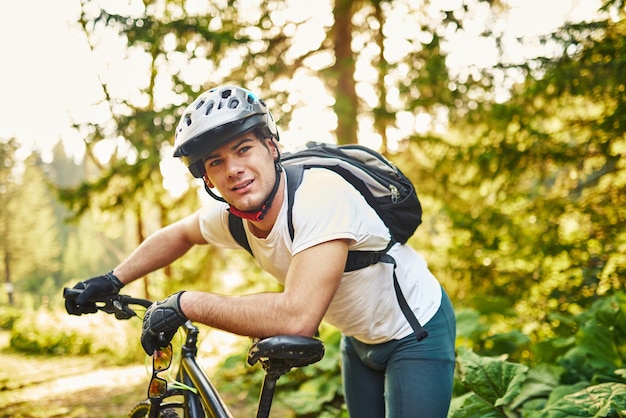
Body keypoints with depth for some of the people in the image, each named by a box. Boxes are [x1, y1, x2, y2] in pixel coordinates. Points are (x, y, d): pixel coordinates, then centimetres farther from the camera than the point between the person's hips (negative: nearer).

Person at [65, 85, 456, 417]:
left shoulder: (320, 197, -36)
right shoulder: (230, 215, -13)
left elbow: (297, 317, -46)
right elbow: (177, 235, 11)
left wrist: (186, 304, -37)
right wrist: (112, 280, 6)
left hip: (417, 330, -6)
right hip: (359, 338, 7)